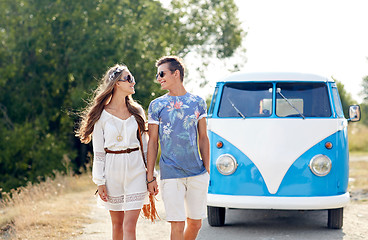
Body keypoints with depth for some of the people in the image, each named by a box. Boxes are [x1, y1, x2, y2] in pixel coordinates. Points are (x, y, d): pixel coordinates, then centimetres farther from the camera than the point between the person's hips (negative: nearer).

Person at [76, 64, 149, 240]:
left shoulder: (137, 111, 7)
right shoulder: (101, 115, -1)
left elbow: (144, 144, 11)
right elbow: (98, 151, 0)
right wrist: (100, 182, -4)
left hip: (135, 169, 1)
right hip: (112, 170, -1)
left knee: (129, 226, -8)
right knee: (117, 224, 9)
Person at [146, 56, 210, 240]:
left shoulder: (198, 103, 8)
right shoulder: (157, 105, 4)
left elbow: (203, 138, 12)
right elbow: (152, 142, 5)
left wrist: (207, 169, 5)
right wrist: (150, 177, 0)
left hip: (198, 173, 2)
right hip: (171, 175, -2)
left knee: (195, 223, 8)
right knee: (178, 225, -7)